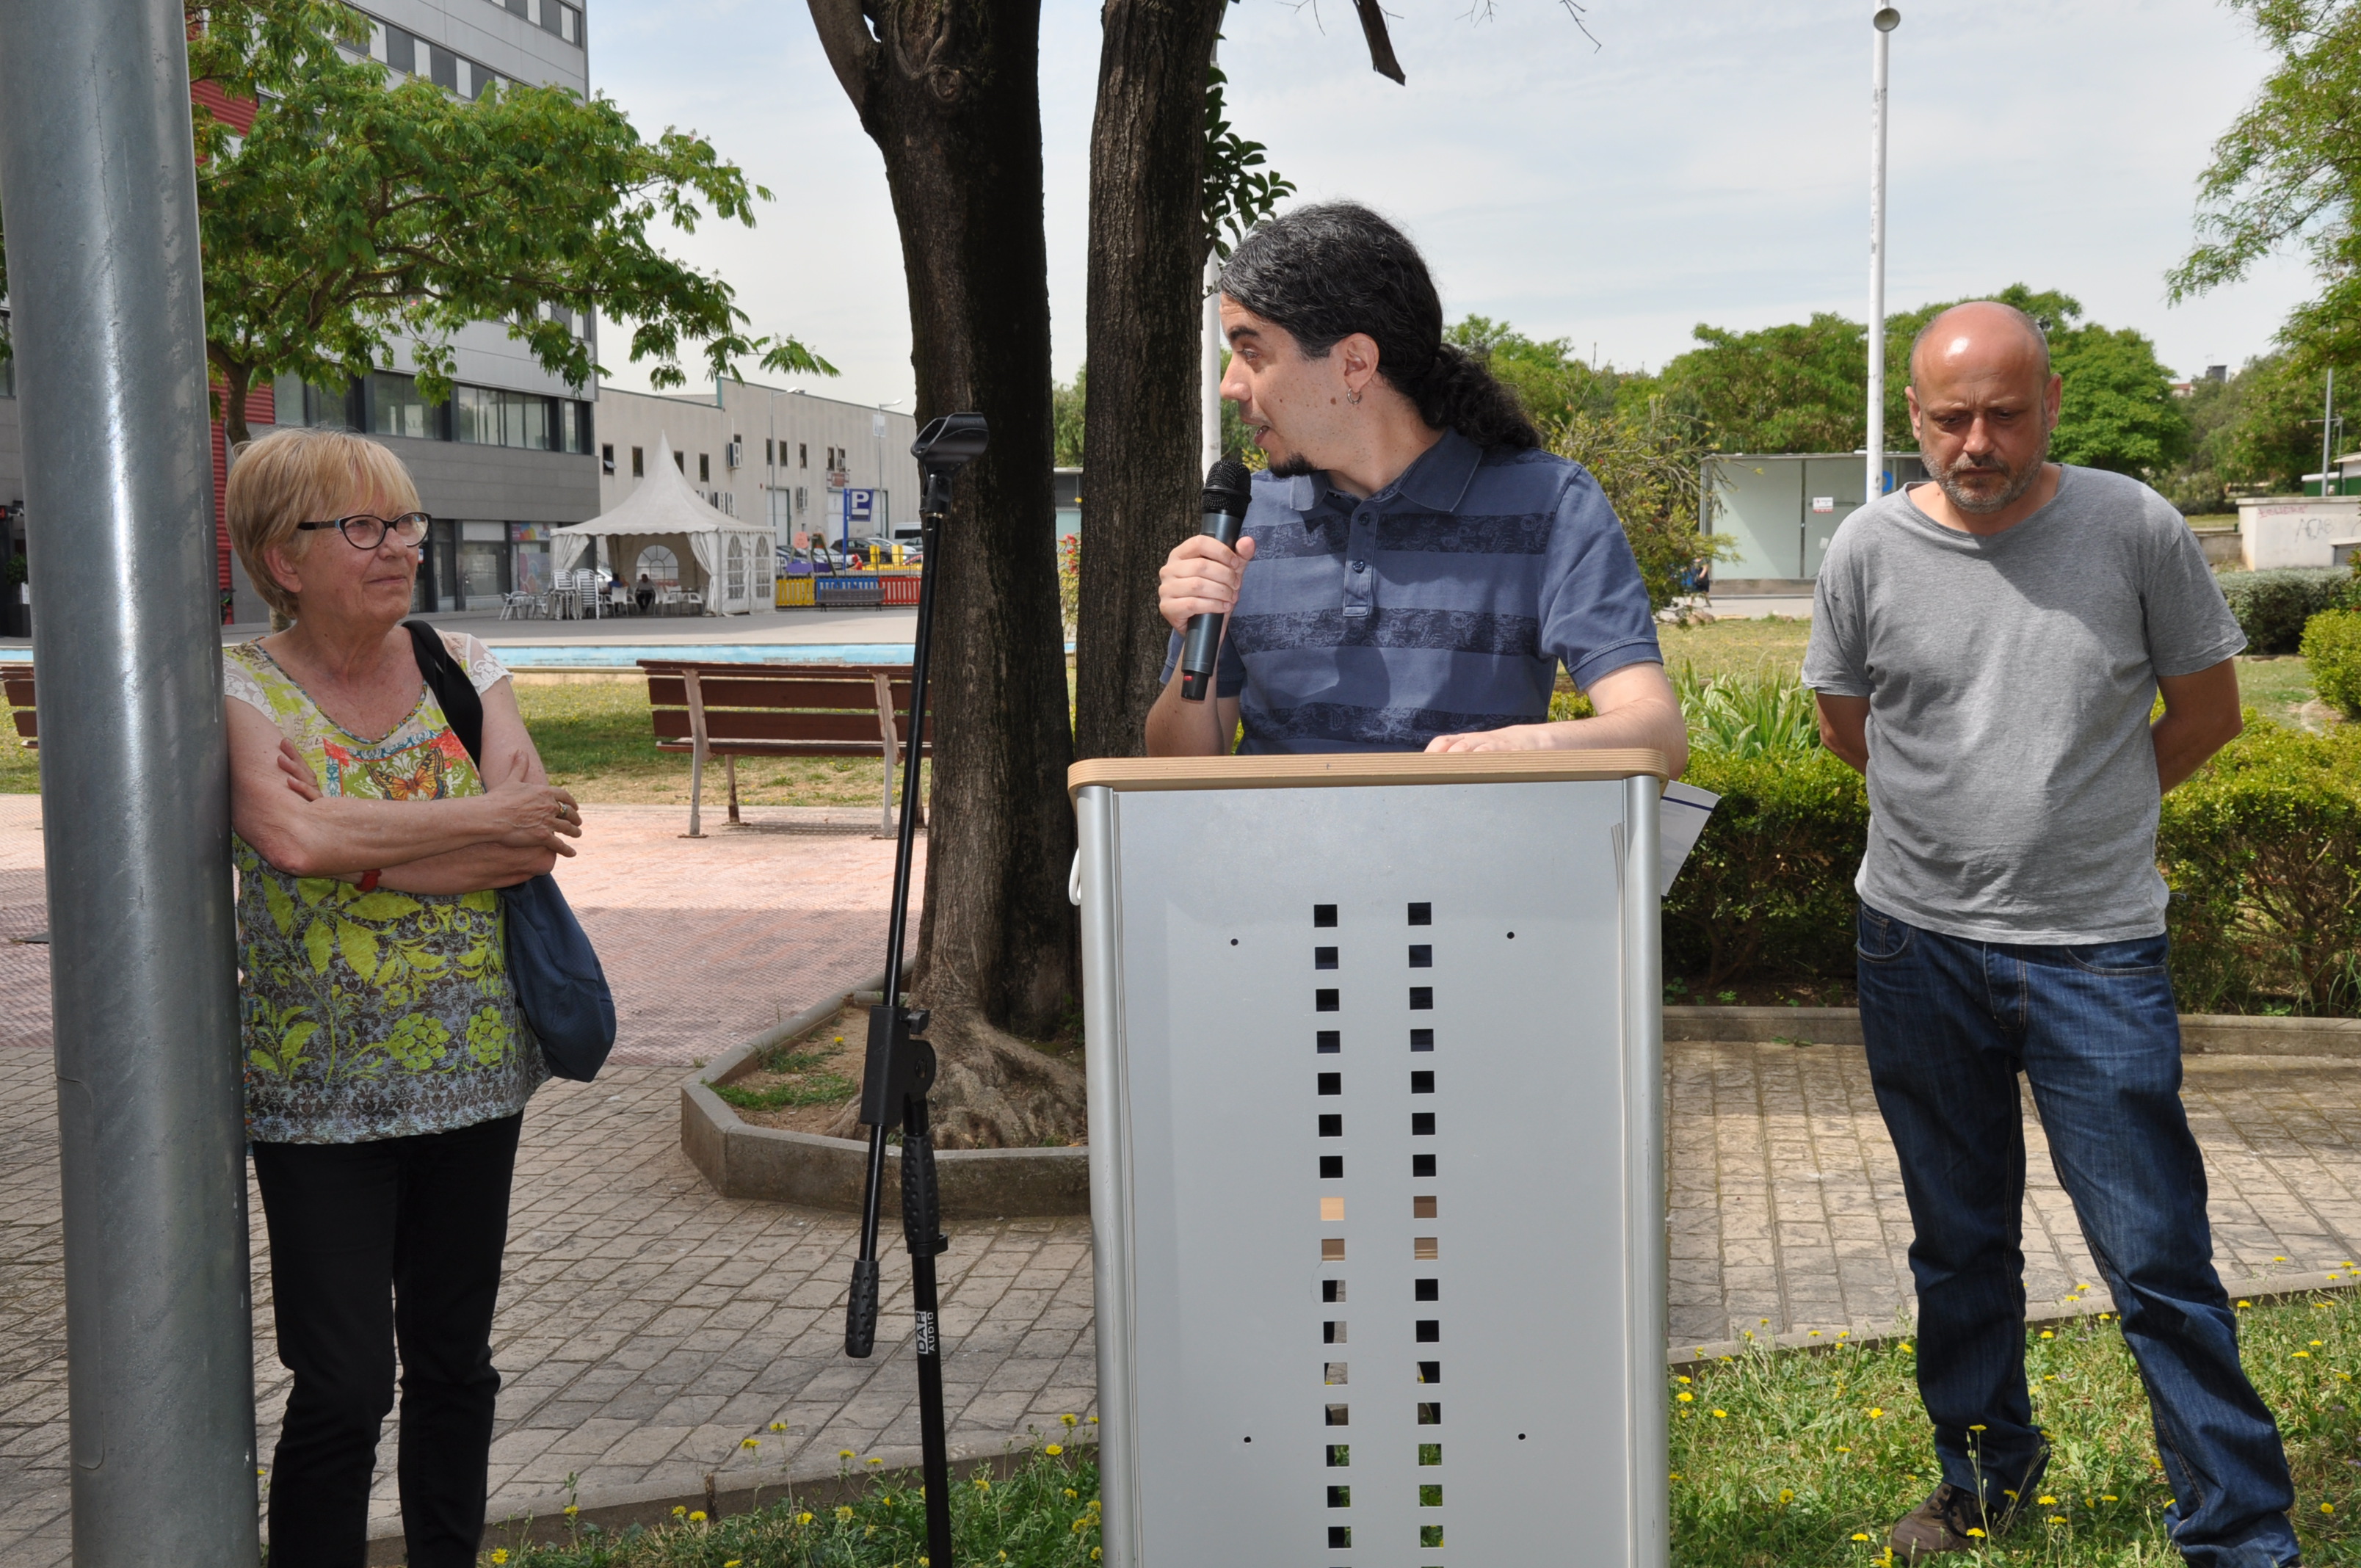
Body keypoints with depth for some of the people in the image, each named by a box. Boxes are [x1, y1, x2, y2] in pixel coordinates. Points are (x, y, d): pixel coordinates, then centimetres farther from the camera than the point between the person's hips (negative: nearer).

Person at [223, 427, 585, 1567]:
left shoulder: (465, 670, 4)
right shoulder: (238, 692, -6)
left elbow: (538, 840, -9)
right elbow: (295, 840, -25)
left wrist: (361, 842, -17)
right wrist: (482, 817, -16)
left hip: (474, 1075, 4)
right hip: (319, 1091, -4)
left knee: (452, 1358, 14)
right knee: (343, 1386, -3)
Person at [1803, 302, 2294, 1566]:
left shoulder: (2135, 528, -6)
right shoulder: (1871, 548, -3)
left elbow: (2207, 710, 6)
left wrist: (2086, 809, 9)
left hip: (2096, 950, -2)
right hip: (1918, 943, 2)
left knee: (2158, 1260, -2)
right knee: (1958, 1245, 17)